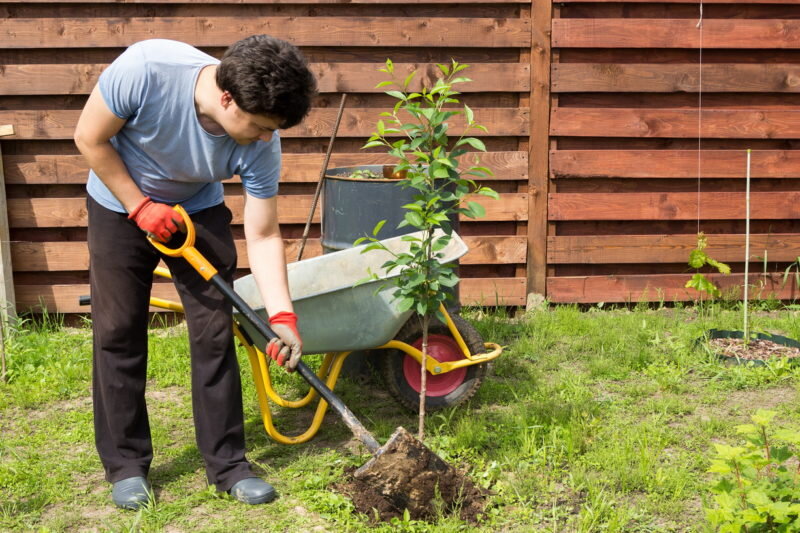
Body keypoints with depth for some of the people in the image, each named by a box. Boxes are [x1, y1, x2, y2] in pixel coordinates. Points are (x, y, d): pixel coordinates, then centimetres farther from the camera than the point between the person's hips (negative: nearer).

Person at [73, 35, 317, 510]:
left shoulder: (261, 146, -28)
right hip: (120, 205, -1)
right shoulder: (144, 69, -36)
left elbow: (263, 236, -19)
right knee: (119, 334, 0)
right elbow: (90, 139, -19)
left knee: (215, 333, -3)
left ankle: (227, 462, 10)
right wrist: (141, 207, -20)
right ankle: (126, 463, 15)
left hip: (197, 212, 2)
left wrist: (282, 315, -27)